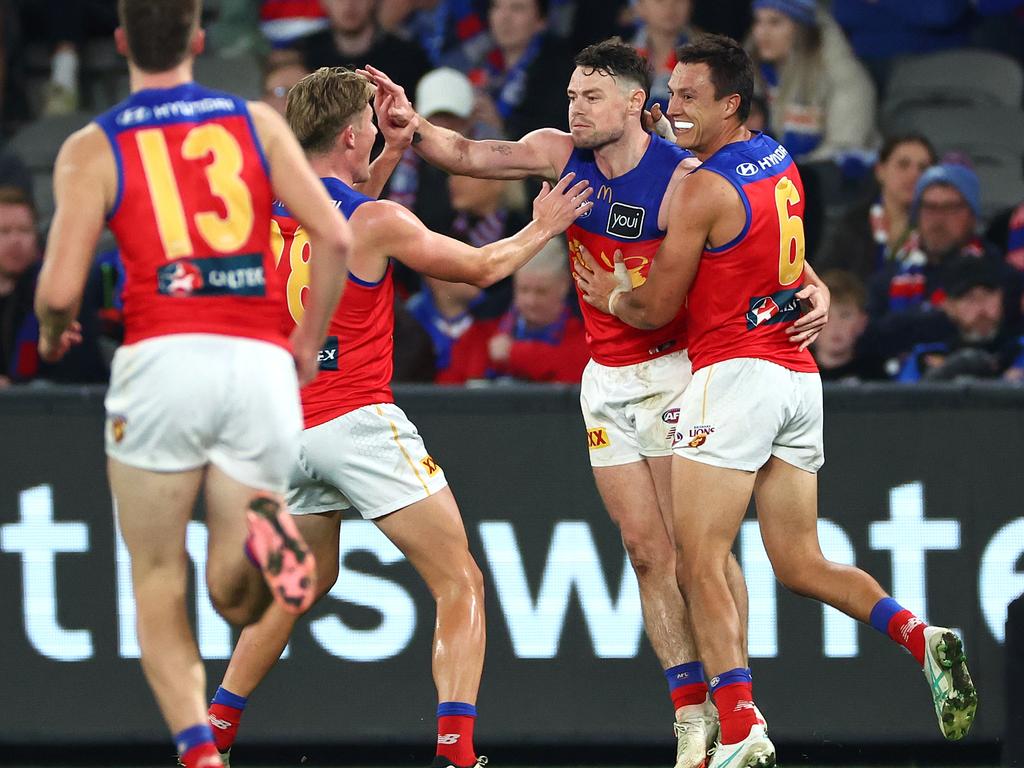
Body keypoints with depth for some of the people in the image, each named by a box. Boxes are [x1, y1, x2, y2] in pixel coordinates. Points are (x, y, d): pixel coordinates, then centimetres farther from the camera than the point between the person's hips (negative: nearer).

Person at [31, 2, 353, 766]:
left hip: (163, 359, -2)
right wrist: (309, 342, 13)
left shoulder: (94, 148, 6)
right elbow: (334, 235, 1)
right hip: (261, 362, 2)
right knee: (237, 598, 11)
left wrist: (53, 334, 21)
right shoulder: (258, 122, 12)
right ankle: (263, 530, -25)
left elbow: (60, 290, -1)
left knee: (158, 582, 11)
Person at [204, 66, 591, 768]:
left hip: (292, 434, 7)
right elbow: (482, 266, 4)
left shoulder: (269, 215, 6)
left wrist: (395, 150, 29)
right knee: (461, 584, -2)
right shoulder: (379, 221, -10)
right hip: (360, 421, -7)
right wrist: (542, 229, 20)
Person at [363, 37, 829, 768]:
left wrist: (812, 289, -32)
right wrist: (410, 123, -21)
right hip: (606, 378, 5)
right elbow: (470, 156, -4)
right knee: (647, 551, 4)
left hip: (673, 370, -5)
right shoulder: (561, 154, -1)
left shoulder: (681, 180, -16)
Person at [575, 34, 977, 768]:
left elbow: (657, 309, -4)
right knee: (801, 563, 12)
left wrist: (609, 296, 17)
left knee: (701, 566, -8)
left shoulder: (702, 188, -11)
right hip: (799, 378, 8)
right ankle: (920, 637, -11)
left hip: (734, 372, -8)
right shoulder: (781, 161, 13)